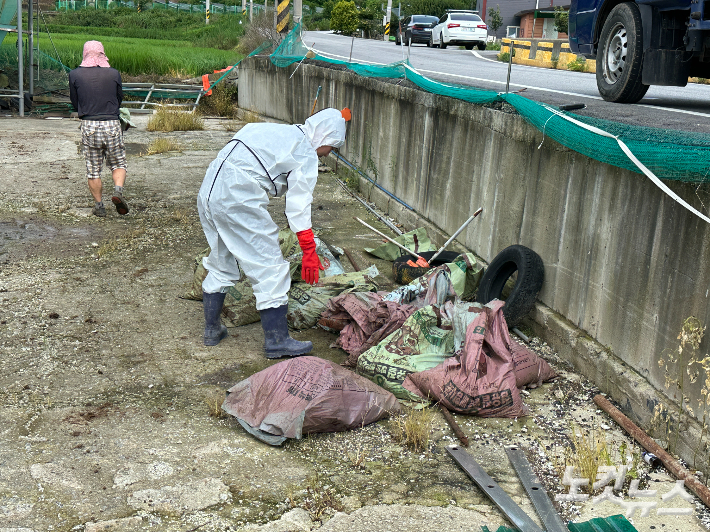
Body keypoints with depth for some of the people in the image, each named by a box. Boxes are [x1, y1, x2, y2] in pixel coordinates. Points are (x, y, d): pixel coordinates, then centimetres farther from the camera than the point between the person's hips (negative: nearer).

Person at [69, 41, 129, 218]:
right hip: (112, 124, 0)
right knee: (118, 163, 15)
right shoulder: (114, 73, -1)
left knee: (93, 169, 10)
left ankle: (99, 206, 15)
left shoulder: (75, 75, -2)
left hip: (89, 125, 0)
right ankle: (118, 191, -10)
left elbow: (74, 102, 8)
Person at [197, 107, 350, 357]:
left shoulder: (278, 132, 24)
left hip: (208, 191, 9)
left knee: (220, 263, 23)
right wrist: (309, 251, -4)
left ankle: (212, 329, 33)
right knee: (269, 267, -1)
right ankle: (276, 341, 2)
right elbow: (299, 204, -7)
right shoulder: (305, 152, 0)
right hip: (238, 199, -9)